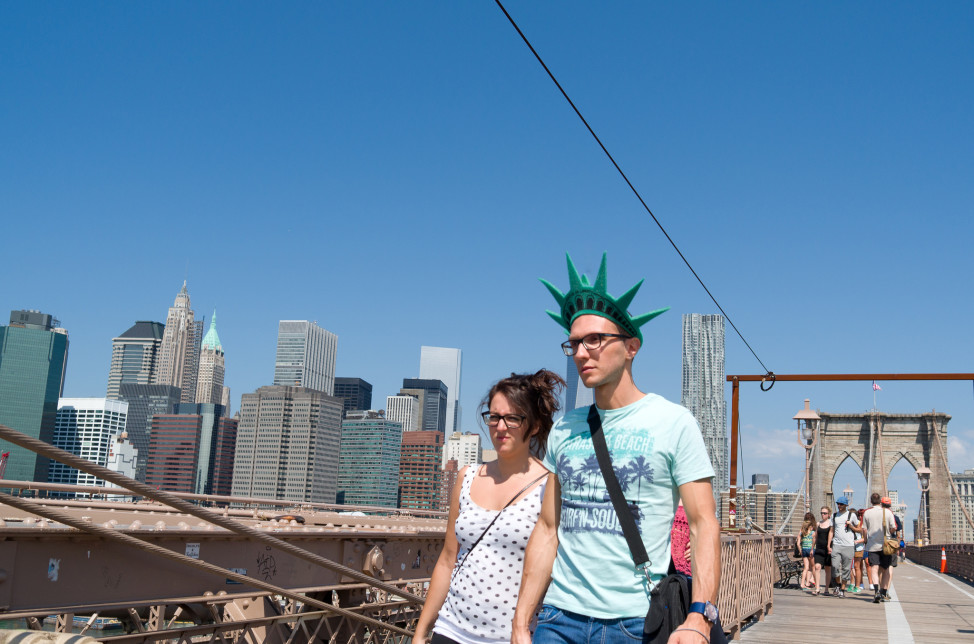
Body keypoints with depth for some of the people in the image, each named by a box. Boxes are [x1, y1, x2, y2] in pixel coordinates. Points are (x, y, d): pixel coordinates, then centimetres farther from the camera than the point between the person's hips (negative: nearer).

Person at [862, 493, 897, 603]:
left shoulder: (867, 513, 2)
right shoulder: (888, 512, 0)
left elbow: (864, 530, 2)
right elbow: (893, 528, -3)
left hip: (872, 545, -1)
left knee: (874, 569, -7)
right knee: (885, 570, 13)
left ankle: (877, 591, -26)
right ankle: (884, 593, 13)